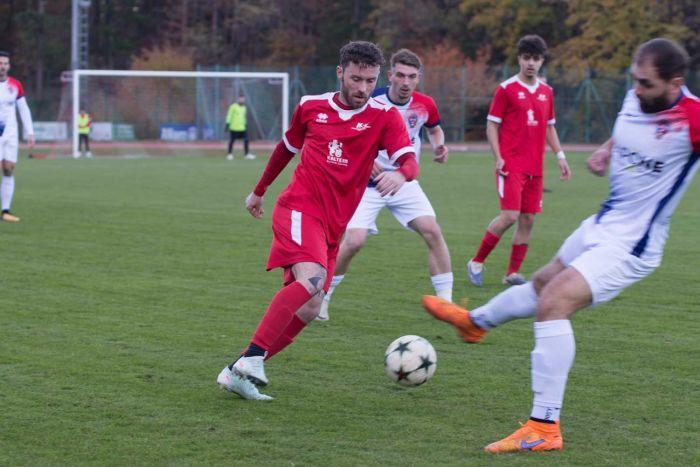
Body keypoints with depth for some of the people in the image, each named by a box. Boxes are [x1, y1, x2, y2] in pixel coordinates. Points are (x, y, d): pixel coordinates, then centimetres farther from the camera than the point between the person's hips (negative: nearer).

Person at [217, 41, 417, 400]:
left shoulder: (385, 117, 3)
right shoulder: (311, 107, 5)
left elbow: (410, 162, -12)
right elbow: (287, 147, 23)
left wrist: (400, 175, -37)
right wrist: (259, 191, 33)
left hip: (333, 224, 4)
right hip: (299, 207, -4)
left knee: (309, 310, -2)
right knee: (312, 277, -30)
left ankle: (238, 372, 7)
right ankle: (251, 360, -32)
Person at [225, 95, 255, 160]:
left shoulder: (244, 107, 14)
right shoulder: (233, 106, -6)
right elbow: (229, 115, -7)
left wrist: (245, 124, 22)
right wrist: (227, 124, -12)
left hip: (242, 128, 6)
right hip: (234, 127, -6)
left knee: (246, 140, -2)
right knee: (232, 141, -1)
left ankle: (247, 154, 1)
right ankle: (229, 154, 9)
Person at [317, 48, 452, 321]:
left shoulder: (425, 105, -5)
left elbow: (435, 129, 18)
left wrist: (438, 145, -4)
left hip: (405, 181, 3)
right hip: (368, 184, -3)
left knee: (432, 232, -14)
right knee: (353, 242, -16)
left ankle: (446, 301, -3)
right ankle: (322, 298, 7)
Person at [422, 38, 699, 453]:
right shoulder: (636, 99, -4)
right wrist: (606, 151, 2)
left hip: (629, 247, -8)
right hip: (602, 226, 8)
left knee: (552, 304, -22)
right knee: (542, 284, 31)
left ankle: (544, 427, -19)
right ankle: (475, 322, 58)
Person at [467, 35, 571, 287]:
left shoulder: (546, 91, 13)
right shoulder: (506, 89, -3)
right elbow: (492, 125, -3)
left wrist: (560, 155, 13)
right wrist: (498, 158, -12)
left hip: (535, 167, 6)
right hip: (511, 165, -6)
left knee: (528, 220, 3)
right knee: (510, 215, -15)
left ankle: (513, 272, 12)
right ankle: (476, 262, -1)